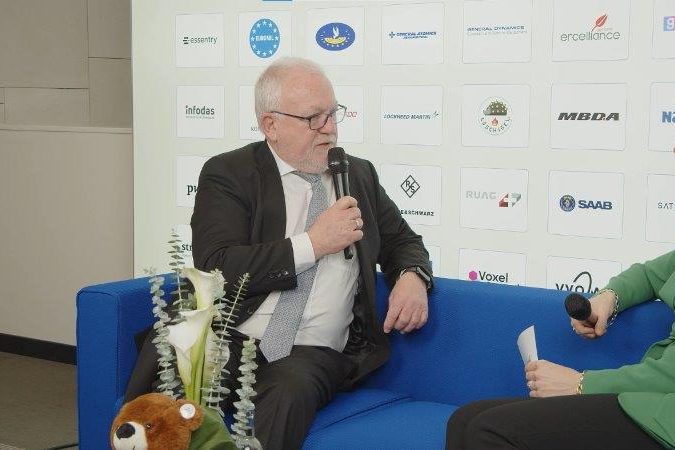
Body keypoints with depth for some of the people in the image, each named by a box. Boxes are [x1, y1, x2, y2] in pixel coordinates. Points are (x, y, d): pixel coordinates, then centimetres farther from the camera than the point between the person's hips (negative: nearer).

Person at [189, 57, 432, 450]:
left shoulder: (359, 175, 17)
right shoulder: (228, 175, 3)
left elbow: (404, 243, 26)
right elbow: (215, 269, -10)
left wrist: (412, 278, 1)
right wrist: (312, 244, -10)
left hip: (313, 355, 2)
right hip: (229, 343, -1)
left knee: (293, 388, -35)